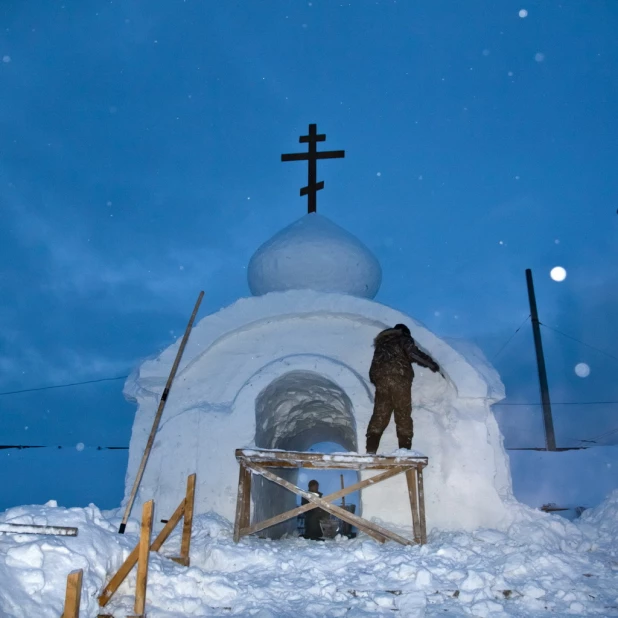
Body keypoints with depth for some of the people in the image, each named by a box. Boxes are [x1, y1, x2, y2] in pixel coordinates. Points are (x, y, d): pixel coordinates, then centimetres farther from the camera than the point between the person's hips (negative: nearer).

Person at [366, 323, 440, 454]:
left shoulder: (381, 341, 31)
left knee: (379, 415, 2)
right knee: (403, 416, 0)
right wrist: (433, 365, 3)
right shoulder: (403, 338, 14)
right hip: (399, 377, -4)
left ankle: (370, 451, -12)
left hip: (380, 379, 4)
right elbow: (413, 353, -4)